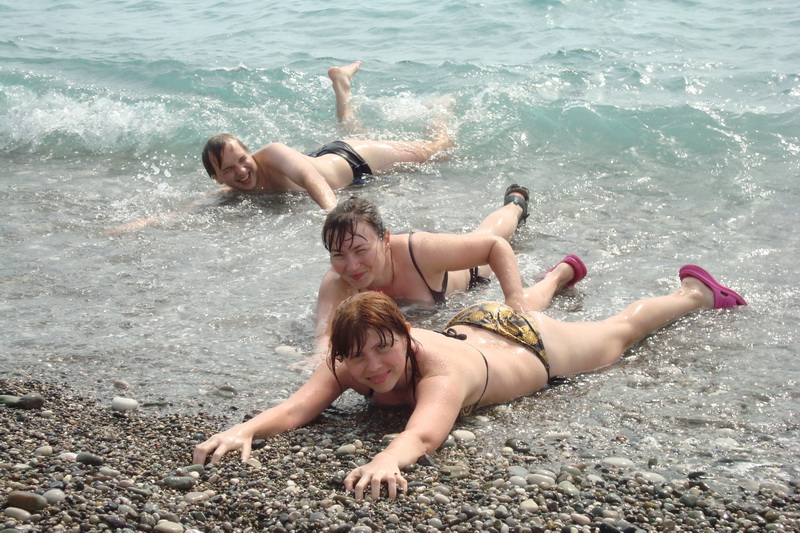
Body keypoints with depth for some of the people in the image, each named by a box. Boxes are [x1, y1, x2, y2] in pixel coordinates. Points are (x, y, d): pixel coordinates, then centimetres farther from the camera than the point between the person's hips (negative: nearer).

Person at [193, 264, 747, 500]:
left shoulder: (440, 367, -48)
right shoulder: (346, 365, -33)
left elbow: (425, 432, -67)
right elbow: (296, 409, -45)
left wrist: (388, 460, -86)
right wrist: (243, 430, -64)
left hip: (531, 345, -4)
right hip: (471, 323, 4)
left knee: (619, 332, 25)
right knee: (517, 304, 40)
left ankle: (696, 290, 53)